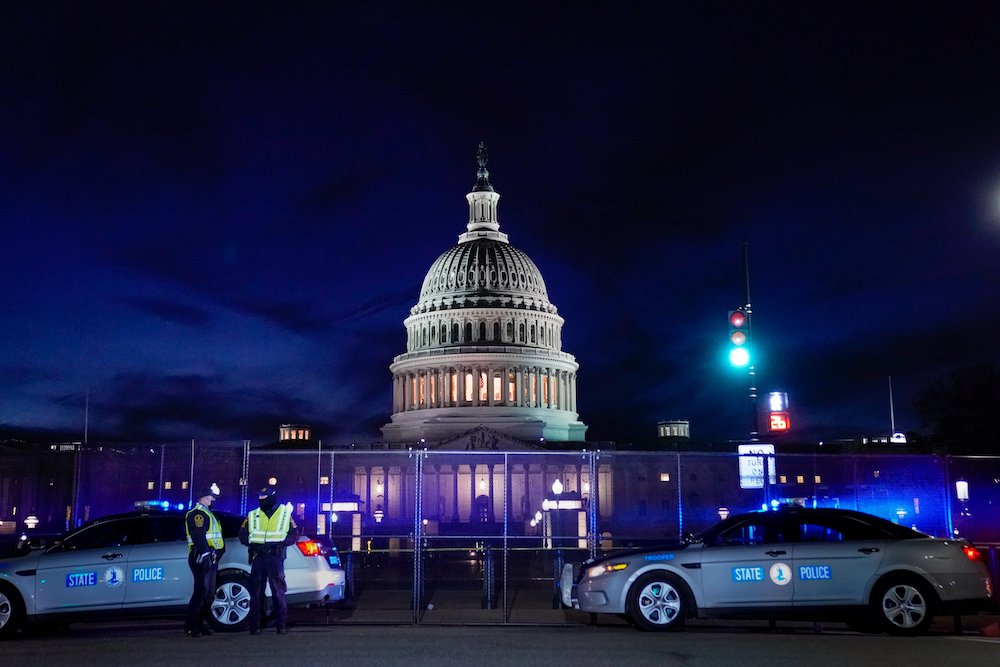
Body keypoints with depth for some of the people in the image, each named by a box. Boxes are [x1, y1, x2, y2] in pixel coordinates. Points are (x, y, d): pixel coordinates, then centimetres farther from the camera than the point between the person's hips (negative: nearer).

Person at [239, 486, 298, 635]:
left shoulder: (285, 514, 6)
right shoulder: (253, 516, 10)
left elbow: (294, 535, 5)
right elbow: (243, 535, 11)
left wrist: (279, 542, -11)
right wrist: (254, 544, -7)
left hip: (275, 557, -2)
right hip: (258, 558, 2)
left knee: (278, 592, -2)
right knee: (256, 593, 3)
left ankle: (282, 625, 3)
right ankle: (255, 626, 9)